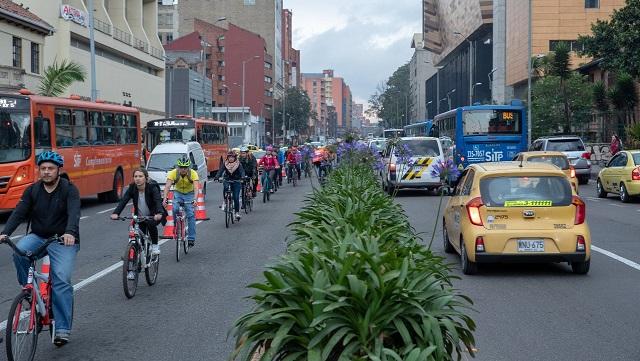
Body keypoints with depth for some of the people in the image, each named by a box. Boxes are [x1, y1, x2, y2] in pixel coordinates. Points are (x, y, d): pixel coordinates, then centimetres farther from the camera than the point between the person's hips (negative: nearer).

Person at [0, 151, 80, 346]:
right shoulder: (32, 190, 5)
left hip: (64, 241, -3)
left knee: (61, 281, -19)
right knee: (19, 251, -29)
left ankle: (63, 329, -17)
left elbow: (74, 213, -23)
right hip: (38, 237, 4)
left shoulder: (69, 189, -7)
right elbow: (19, 213, -6)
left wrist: (70, 233, -43)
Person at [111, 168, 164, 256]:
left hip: (153, 216, -4)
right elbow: (123, 201, -22)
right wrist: (116, 213, -40)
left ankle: (155, 245, -12)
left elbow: (158, 201, -36)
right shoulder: (132, 188, -12)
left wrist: (159, 213, -57)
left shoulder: (152, 188, -22)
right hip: (139, 217, 4)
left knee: (151, 224, -34)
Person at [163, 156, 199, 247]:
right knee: (175, 210, -24)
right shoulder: (173, 173, -23)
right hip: (178, 193, 1)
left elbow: (196, 187, -36)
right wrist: (164, 198, -46)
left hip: (189, 194, -1)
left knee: (191, 214, -15)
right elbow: (167, 186, -31)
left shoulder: (193, 173, -26)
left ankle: (191, 238, -8)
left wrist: (195, 199, -53)